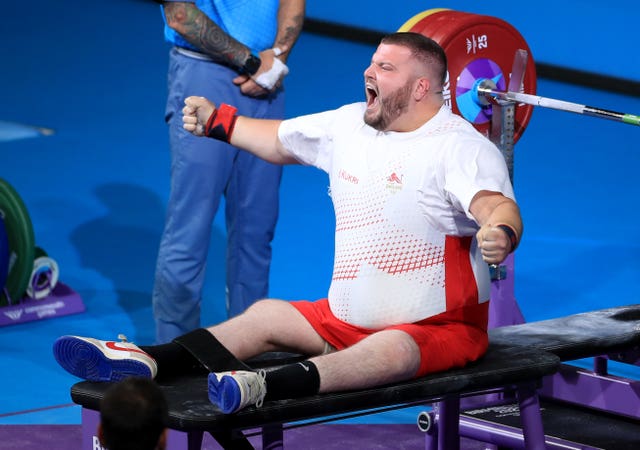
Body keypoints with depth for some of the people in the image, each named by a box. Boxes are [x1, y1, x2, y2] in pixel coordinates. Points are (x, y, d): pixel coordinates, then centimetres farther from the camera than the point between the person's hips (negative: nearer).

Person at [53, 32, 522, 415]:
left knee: (391, 351, -39)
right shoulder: (350, 125, 7)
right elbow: (282, 141, 24)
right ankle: (148, 363, -17)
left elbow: (498, 206, -36)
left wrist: (501, 234, -59)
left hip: (439, 330, -9)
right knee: (266, 315, -1)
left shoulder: (461, 147, -18)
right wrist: (217, 121, 28)